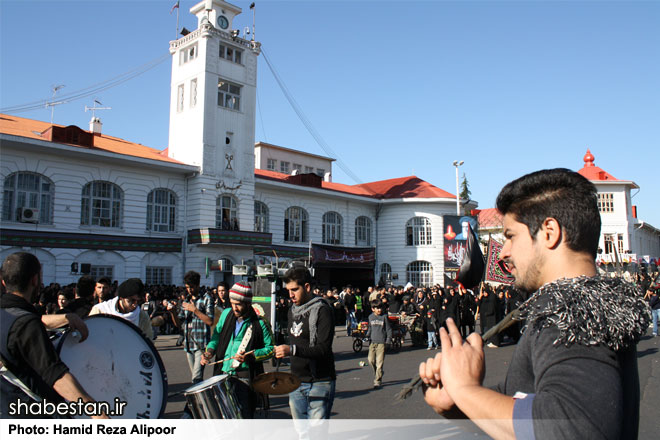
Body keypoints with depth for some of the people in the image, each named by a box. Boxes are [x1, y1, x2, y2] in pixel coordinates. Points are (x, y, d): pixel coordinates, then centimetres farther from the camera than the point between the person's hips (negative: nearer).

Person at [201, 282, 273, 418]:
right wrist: (210, 351, -2)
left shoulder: (259, 324, -11)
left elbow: (271, 348, -6)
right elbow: (217, 335, 16)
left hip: (244, 376, -4)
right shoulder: (226, 314, 3)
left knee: (243, 416, -1)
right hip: (223, 373, 4)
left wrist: (249, 356, -18)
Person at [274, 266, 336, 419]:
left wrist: (292, 350, -31)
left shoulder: (322, 310, -12)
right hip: (296, 383, 7)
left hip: (319, 384, -7)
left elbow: (323, 349, -21)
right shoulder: (292, 310, 12)